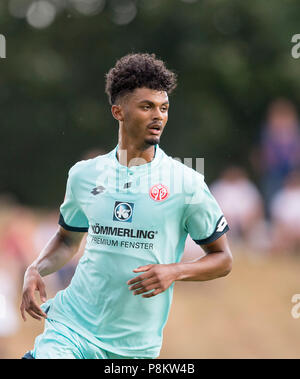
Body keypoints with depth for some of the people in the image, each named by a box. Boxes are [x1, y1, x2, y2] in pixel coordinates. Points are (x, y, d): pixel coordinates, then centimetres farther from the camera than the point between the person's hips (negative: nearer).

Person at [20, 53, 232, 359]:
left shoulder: (185, 182, -3)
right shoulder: (84, 174, 5)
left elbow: (222, 259, 2)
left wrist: (174, 271, -15)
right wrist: (36, 270, 3)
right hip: (71, 326, 1)